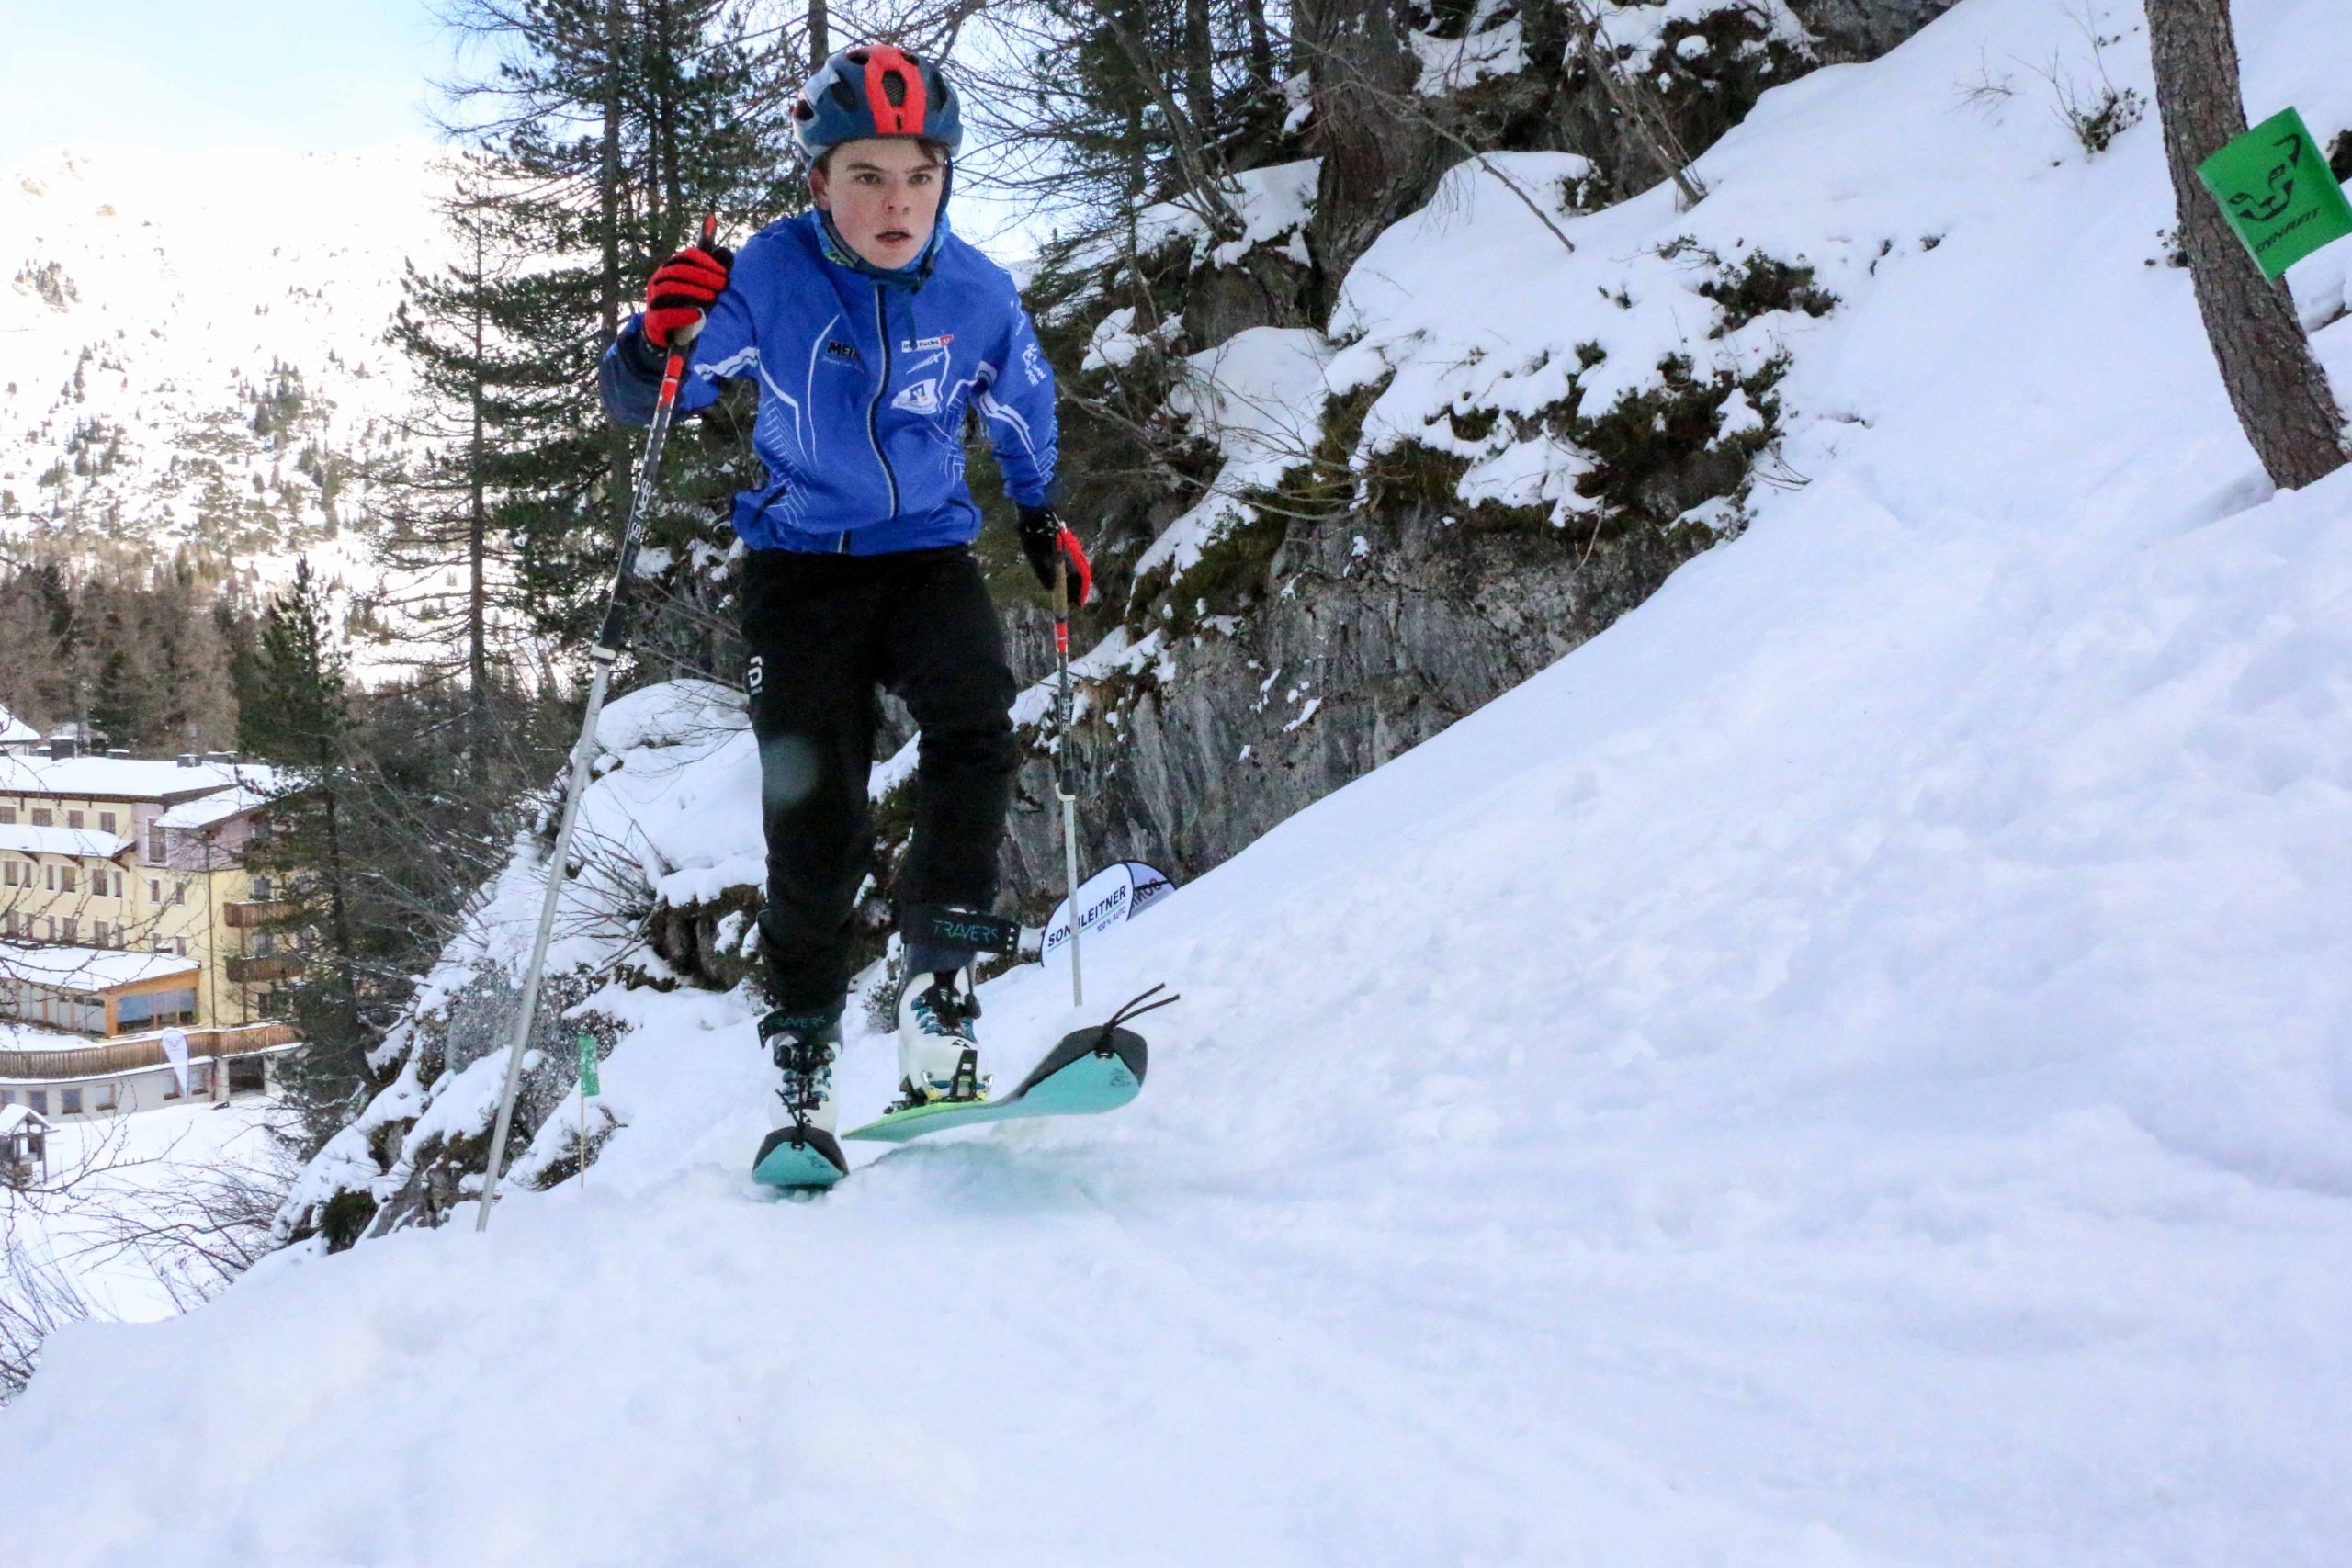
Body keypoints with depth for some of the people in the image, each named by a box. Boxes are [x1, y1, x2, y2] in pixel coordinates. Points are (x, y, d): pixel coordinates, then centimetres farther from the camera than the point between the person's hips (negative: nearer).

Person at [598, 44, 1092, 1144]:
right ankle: (802, 1074, 12)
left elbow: (1024, 414, 15)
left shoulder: (978, 296, -7)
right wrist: (658, 334, -32)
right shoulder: (768, 277, -14)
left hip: (928, 551, 2)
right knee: (816, 827, -7)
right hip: (802, 564, -1)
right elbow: (635, 404, -12)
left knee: (973, 725, -29)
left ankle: (936, 1010, -24)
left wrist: (1042, 518, 21)